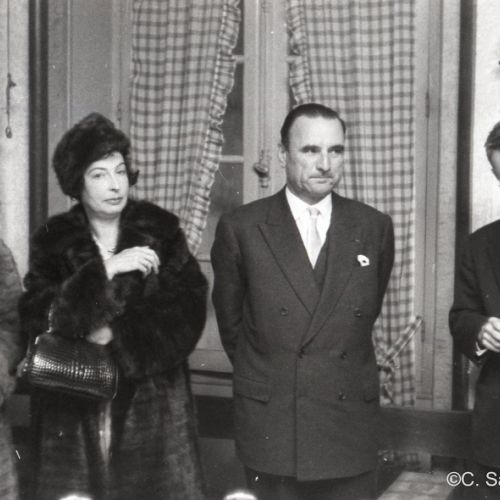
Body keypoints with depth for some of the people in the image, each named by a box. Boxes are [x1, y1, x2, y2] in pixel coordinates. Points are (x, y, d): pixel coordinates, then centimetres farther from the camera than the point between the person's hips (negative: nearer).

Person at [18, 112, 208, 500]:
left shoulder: (160, 229, 3)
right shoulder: (53, 240, 4)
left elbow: (188, 310, -4)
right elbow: (37, 319, -10)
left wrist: (117, 334, -12)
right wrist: (105, 269, -17)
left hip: (152, 400, 0)